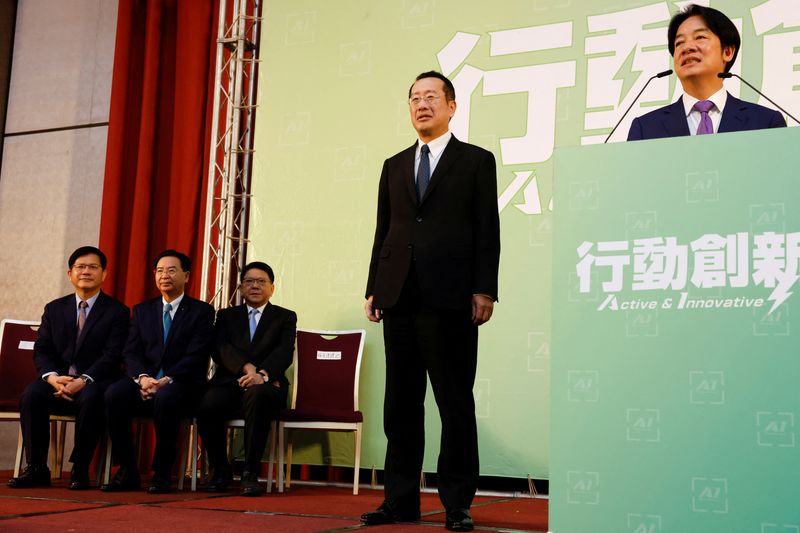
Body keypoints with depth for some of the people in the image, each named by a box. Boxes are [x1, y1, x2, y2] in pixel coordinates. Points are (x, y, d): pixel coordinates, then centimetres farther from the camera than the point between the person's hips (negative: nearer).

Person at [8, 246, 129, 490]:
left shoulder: (117, 311, 2)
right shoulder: (54, 309, 15)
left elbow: (113, 356, -8)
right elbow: (42, 351, 6)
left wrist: (83, 381, -23)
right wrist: (53, 378, -16)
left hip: (95, 384, -3)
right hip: (59, 381, 3)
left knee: (90, 399, -36)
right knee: (31, 394, -27)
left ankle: (80, 470, -24)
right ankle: (36, 469, -19)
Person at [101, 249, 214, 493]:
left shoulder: (201, 311, 5)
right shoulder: (141, 310, 18)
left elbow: (196, 357, -7)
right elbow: (131, 352, 7)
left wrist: (166, 381, -20)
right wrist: (142, 377, -15)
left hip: (182, 385, -4)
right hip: (145, 381, 4)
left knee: (166, 398, -38)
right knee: (114, 394, -28)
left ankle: (162, 474, -23)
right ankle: (127, 471, -17)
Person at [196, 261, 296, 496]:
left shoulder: (285, 317, 15)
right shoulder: (227, 316, 20)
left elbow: (284, 352, -3)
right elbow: (221, 348, 1)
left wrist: (263, 374, -24)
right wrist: (247, 368, -18)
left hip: (265, 387, -2)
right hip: (229, 384, 2)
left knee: (256, 395, -38)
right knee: (206, 405, -31)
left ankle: (250, 474, -28)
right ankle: (221, 471, -6)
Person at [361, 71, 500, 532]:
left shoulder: (476, 161, 6)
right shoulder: (395, 166, 19)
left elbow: (488, 231, 0)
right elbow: (383, 232, 16)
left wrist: (484, 290, -9)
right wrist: (374, 289, 9)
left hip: (450, 299, -4)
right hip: (400, 298, 5)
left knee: (455, 403, 0)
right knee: (401, 403, 7)